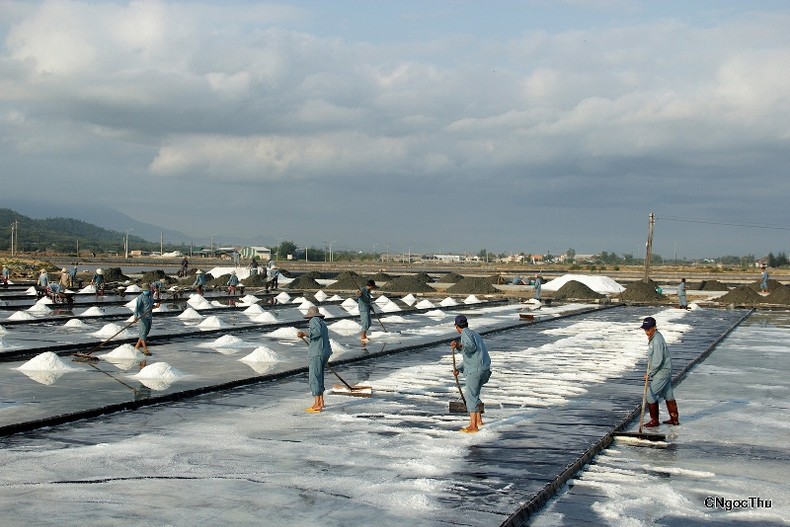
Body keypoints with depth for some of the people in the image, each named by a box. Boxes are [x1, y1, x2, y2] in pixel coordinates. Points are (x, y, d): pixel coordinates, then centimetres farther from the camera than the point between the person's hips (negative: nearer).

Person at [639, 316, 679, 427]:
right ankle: (674, 419, 26)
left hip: (662, 372, -10)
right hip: (666, 370, 10)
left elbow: (658, 361, -24)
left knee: (650, 394, -5)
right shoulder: (653, 337, 7)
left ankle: (654, 420, 5)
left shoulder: (657, 340, -25)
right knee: (668, 395, 17)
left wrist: (649, 374, -15)